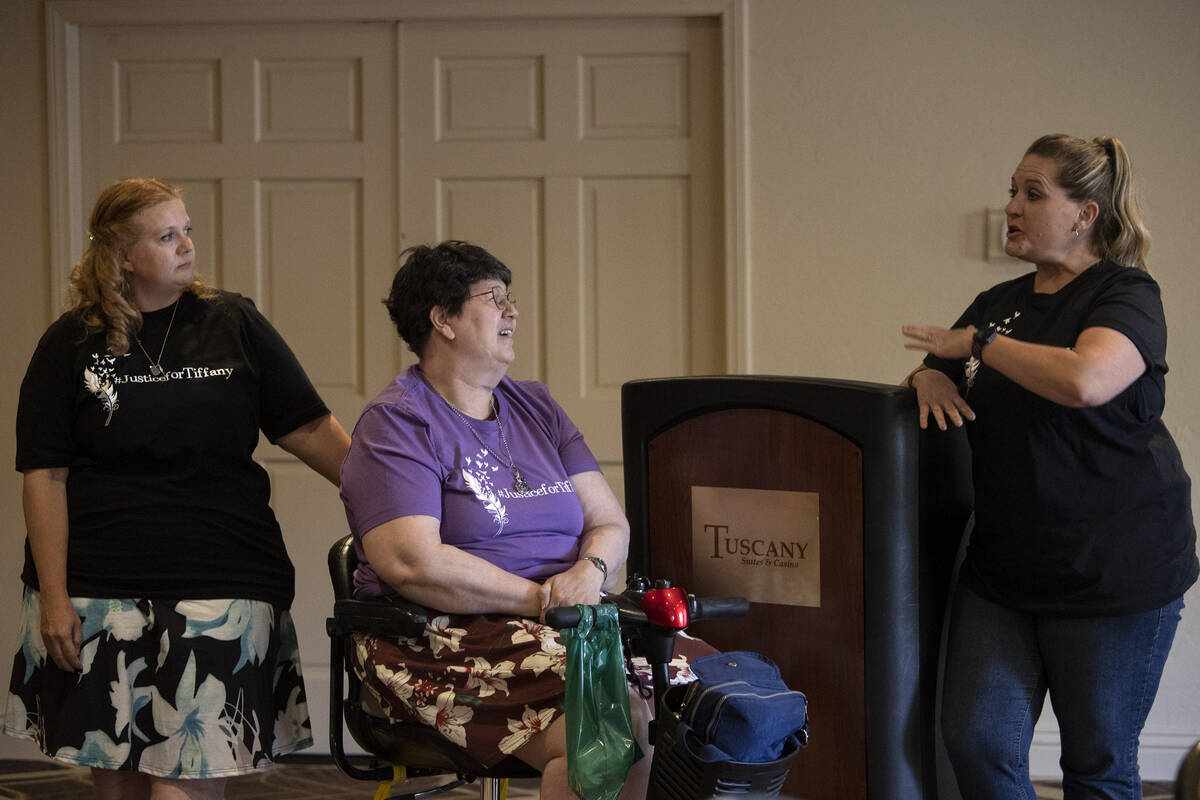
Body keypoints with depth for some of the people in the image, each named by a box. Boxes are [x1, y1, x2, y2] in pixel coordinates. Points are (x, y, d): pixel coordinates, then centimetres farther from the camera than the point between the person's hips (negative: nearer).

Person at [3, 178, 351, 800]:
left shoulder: (233, 323, 7)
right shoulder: (73, 344, 4)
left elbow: (309, 429, 7)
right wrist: (53, 596, -6)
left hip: (220, 583, 0)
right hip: (99, 591, 0)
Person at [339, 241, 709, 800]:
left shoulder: (536, 407, 21)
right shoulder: (396, 423, -2)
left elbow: (609, 522, 17)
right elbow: (414, 564, -16)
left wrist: (591, 570, -7)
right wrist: (541, 597, -14)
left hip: (571, 622, 7)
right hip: (444, 638, -7)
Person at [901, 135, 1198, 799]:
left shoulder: (1126, 294, -8)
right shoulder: (999, 302, 13)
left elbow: (1083, 381, -29)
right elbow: (930, 371, 23)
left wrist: (977, 343, -16)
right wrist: (929, 377, -2)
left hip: (1113, 570, -6)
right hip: (1002, 567, 6)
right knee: (975, 741, -5)